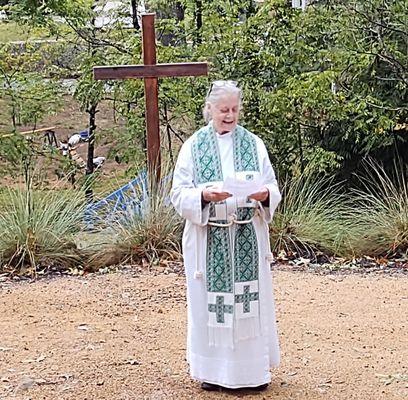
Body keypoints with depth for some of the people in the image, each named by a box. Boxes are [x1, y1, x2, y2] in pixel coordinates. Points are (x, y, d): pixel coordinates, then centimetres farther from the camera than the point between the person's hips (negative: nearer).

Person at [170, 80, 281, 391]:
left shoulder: (253, 144, 7)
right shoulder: (193, 146, 3)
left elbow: (273, 190, 6)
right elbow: (179, 194, -3)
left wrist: (264, 195, -17)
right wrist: (205, 195, -22)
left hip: (248, 238, 1)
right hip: (208, 239, -1)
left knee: (251, 298, 4)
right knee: (210, 301, 3)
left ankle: (256, 368, 15)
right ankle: (212, 369, 15)